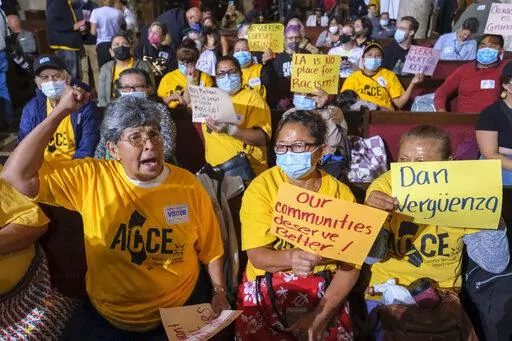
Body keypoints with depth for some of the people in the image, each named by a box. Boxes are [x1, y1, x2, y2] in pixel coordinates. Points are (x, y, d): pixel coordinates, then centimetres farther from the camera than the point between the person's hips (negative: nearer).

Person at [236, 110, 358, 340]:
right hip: (266, 287, -1)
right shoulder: (261, 188, -6)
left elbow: (351, 263, -3)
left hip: (324, 289, 1)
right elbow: (257, 256, -11)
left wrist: (322, 314, -13)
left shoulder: (340, 193, -2)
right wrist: (291, 258, -31)